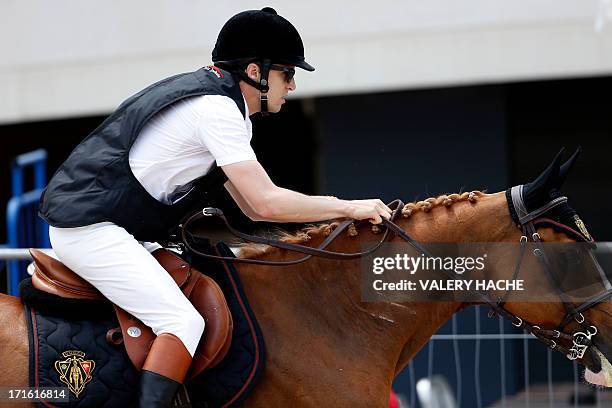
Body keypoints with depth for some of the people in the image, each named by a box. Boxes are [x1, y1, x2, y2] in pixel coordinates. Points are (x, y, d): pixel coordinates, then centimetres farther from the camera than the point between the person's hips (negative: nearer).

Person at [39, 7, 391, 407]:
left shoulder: (211, 95, 16)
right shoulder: (217, 110, -16)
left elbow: (252, 208, 19)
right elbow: (267, 203, -20)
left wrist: (333, 217, 11)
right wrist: (348, 207, -9)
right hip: (89, 228, -11)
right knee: (184, 321, -19)